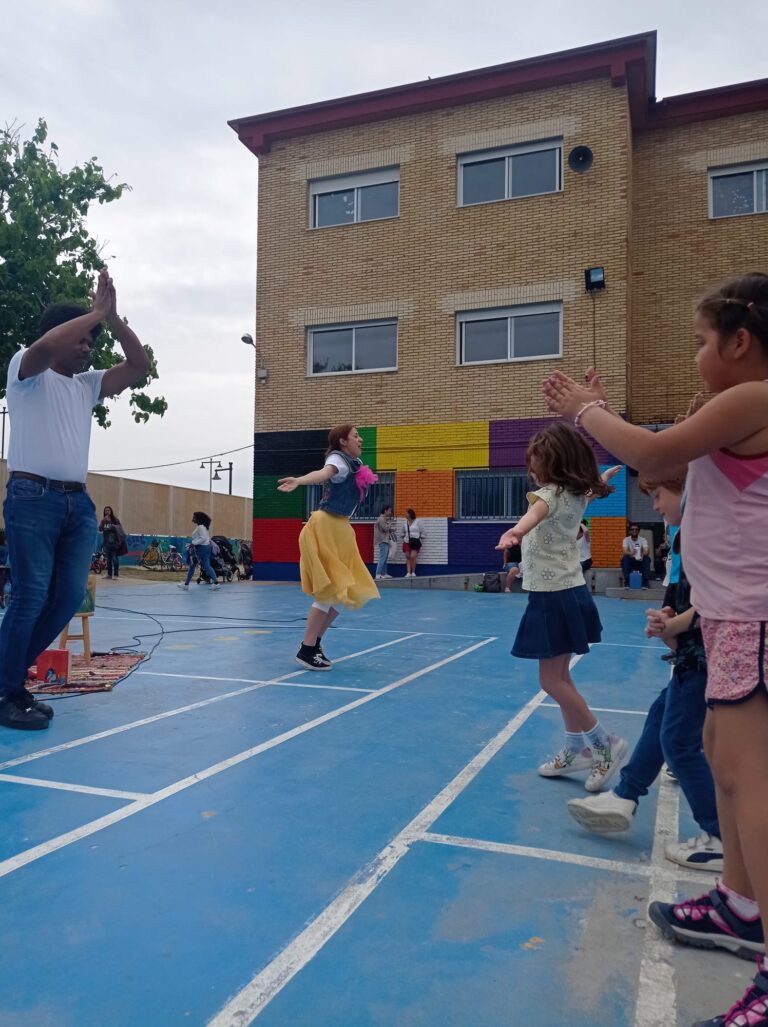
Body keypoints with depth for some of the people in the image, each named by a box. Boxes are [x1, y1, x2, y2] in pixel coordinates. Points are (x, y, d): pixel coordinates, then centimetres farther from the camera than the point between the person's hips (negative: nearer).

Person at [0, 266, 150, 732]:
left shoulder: (87, 384, 21)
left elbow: (139, 366, 13)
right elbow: (45, 346, -20)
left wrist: (113, 316, 6)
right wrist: (94, 313, -8)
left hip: (78, 502, 7)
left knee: (70, 596, 2)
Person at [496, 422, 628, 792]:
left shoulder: (551, 494, -18)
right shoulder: (577, 493, 7)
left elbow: (537, 510, -46)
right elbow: (596, 485, 34)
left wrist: (517, 531, -65)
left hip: (554, 598, -9)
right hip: (569, 593, 9)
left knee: (551, 680, -1)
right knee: (558, 676, 16)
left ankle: (605, 743, 8)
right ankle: (576, 748, 25)